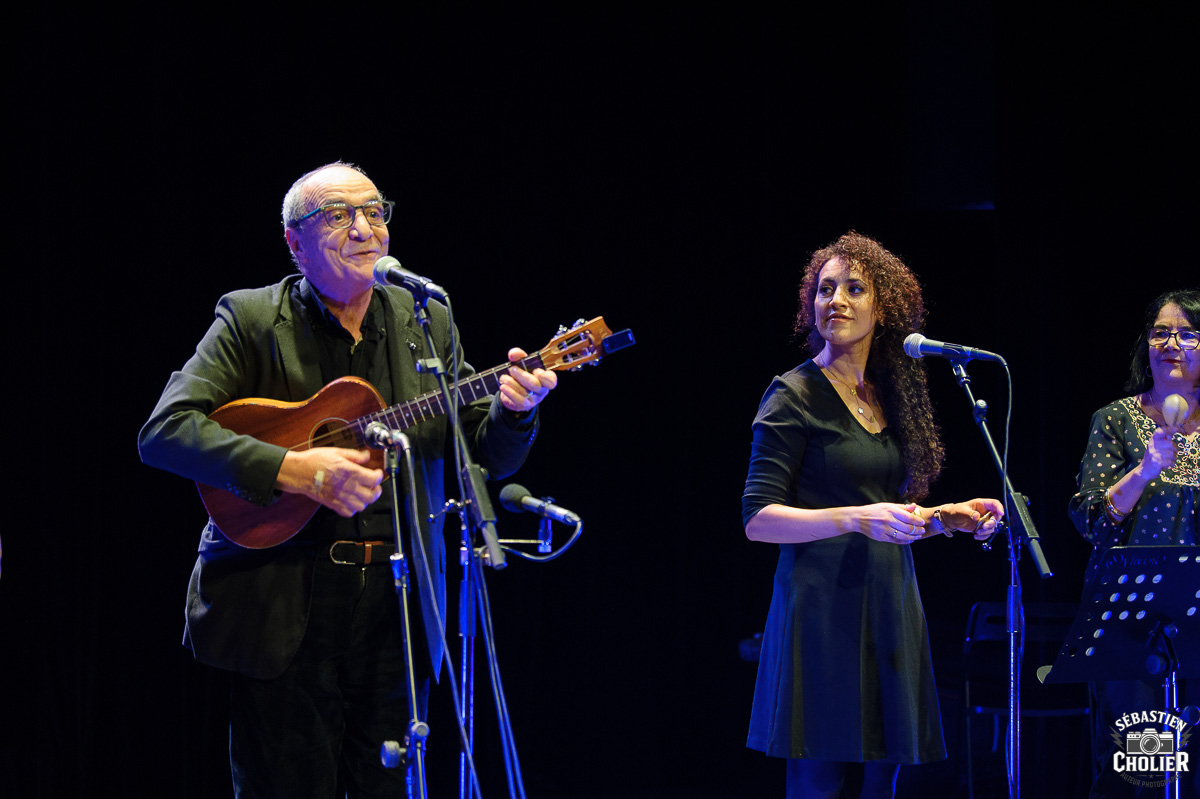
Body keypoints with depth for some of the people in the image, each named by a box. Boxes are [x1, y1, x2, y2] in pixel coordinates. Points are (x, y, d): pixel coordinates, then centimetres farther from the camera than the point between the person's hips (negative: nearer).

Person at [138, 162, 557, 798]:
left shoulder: (427, 322, 12)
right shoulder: (250, 320, -1)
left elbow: (489, 458, 12)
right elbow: (163, 431, -13)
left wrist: (512, 410, -12)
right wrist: (291, 469, -23)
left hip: (398, 611, 4)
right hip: (282, 613, -4)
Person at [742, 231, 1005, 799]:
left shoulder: (890, 397, 16)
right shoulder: (794, 397, -4)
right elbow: (758, 518, -11)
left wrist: (945, 518, 6)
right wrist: (859, 519, -21)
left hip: (890, 602, 7)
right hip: (824, 604, -6)